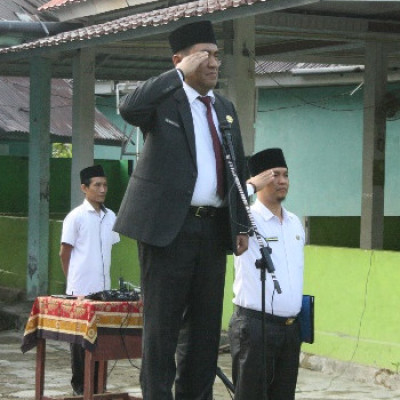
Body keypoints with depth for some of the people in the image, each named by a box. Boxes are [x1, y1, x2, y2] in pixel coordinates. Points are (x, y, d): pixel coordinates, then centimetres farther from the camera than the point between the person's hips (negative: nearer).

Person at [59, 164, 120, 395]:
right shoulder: (76, 217, -6)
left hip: (103, 289, 5)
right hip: (80, 290, -5)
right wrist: (73, 282, 1)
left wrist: (105, 280, 14)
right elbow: (65, 253, -2)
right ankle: (79, 384, 10)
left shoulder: (110, 217, 9)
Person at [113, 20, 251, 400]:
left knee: (205, 323, 10)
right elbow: (128, 108, -26)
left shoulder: (226, 109, 16)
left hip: (214, 227, 6)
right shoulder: (163, 99, -3)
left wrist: (242, 224, 12)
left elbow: (238, 170, 19)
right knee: (161, 323, -1)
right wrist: (180, 74, -21)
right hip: (169, 226, -6)